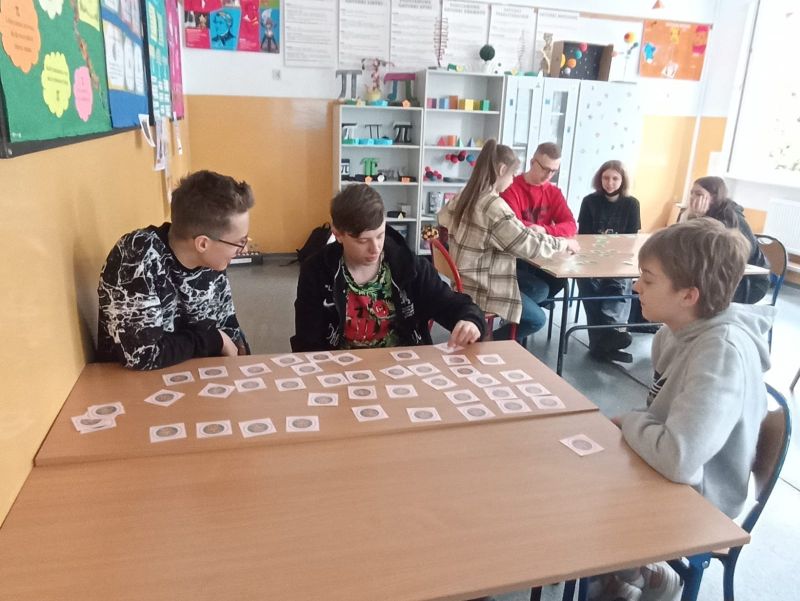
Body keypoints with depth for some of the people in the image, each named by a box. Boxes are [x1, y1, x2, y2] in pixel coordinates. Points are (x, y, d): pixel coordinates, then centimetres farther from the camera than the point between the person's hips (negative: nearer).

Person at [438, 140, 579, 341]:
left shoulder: (466, 195, 2)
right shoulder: (494, 206, -25)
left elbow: (444, 217, 23)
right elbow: (530, 245, -21)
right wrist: (564, 244, -3)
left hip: (469, 280, 9)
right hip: (483, 288, -9)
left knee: (540, 291, 16)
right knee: (537, 319, 5)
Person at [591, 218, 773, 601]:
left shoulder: (723, 352, -31)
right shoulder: (681, 329, -5)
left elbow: (678, 459, -40)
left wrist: (629, 422, -22)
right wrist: (630, 426, -8)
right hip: (666, 477, 7)